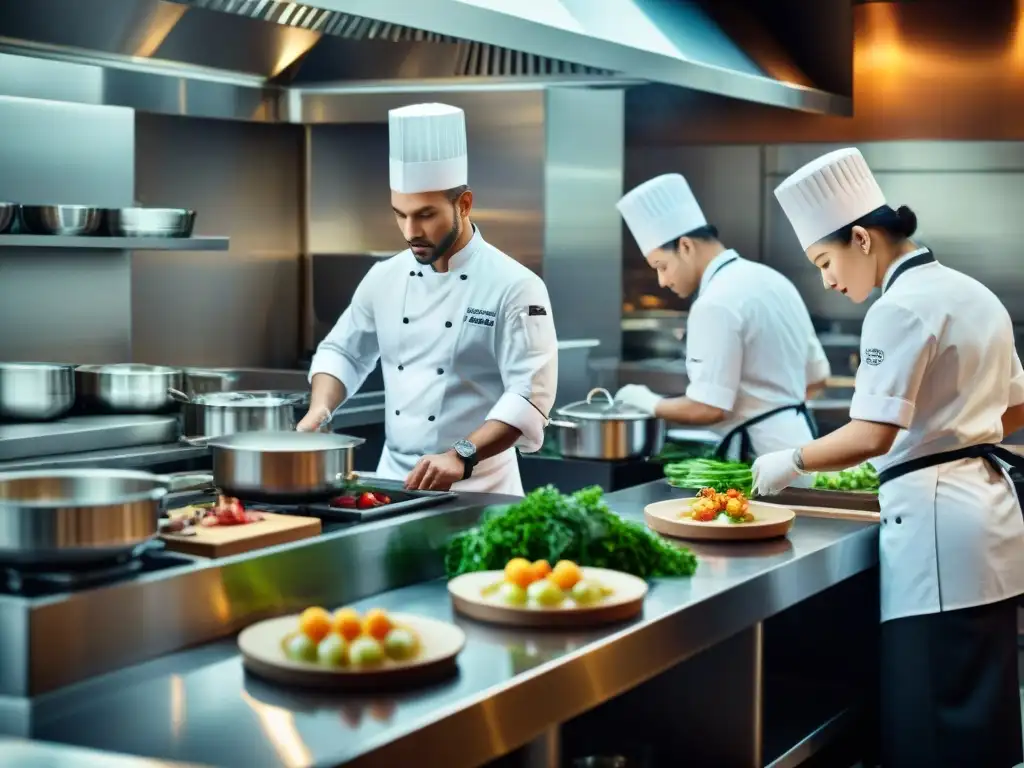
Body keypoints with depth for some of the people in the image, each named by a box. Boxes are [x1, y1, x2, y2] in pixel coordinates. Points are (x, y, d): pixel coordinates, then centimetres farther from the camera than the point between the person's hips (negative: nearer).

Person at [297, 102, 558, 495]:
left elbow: (529, 397, -17)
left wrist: (461, 456, -29)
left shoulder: (514, 286, -11)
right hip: (392, 479, 5)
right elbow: (343, 351, 18)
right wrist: (319, 410, -1)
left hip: (475, 491, -4)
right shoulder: (385, 277, 6)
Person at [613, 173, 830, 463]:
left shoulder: (716, 303, -19)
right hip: (794, 438, 10)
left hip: (760, 454, -9)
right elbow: (816, 376, 17)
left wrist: (650, 404, -5)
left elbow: (708, 408, -21)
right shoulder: (770, 279, 11)